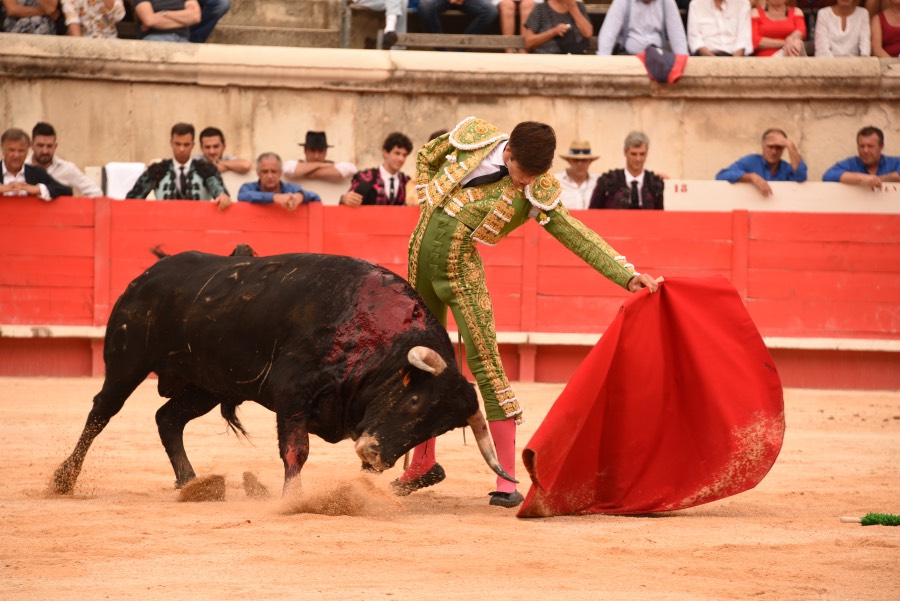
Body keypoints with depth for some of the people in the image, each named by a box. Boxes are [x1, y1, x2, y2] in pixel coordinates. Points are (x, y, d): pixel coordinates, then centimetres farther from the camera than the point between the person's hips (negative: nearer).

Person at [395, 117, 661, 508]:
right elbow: (427, 155, 13)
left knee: (485, 364, -12)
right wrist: (430, 205, 3)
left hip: (460, 270, -3)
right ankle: (423, 464, 31)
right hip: (421, 252, 4)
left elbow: (575, 234, -18)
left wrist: (627, 275, -26)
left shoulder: (537, 192, -13)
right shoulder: (473, 137, -6)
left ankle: (507, 480, -10)